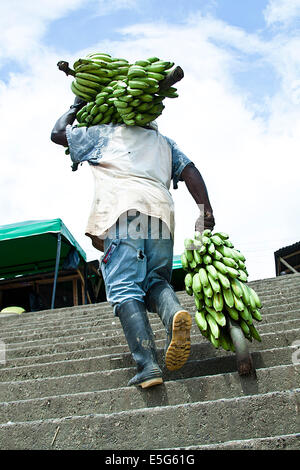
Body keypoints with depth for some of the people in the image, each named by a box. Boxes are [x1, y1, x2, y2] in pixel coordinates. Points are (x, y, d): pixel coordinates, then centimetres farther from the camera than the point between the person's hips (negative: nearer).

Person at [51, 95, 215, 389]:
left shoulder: (106, 133, 27)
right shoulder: (164, 142, 34)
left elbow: (58, 133, 35)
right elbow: (190, 172, 17)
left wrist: (75, 108, 51)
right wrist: (206, 213, 9)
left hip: (120, 208, -3)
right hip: (160, 211, 4)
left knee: (124, 289, -11)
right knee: (155, 280, 9)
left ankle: (147, 366, -24)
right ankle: (173, 312, -25)